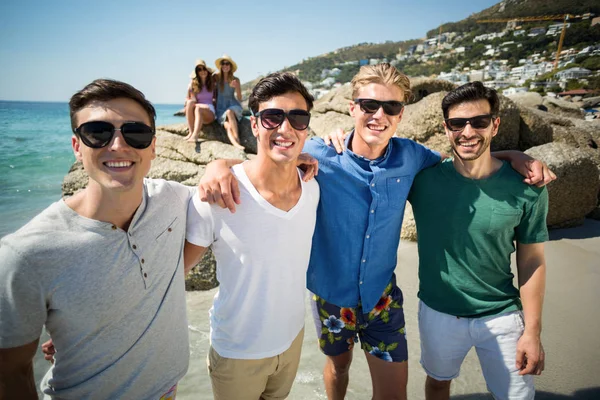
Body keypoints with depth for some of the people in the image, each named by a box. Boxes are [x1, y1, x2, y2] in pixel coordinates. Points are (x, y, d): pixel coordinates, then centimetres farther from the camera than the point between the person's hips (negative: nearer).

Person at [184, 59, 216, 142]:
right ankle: (191, 132, -32)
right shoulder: (193, 84, 6)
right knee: (190, 102, -30)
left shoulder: (212, 83, 8)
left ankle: (195, 135, -47)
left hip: (209, 113, -1)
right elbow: (188, 99, 9)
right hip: (196, 112, 1)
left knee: (198, 107, -33)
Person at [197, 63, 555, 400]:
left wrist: (512, 155, -6)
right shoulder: (321, 157, -20)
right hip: (331, 293, -1)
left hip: (382, 295, 2)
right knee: (338, 364, 26)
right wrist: (220, 165, -37)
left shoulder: (410, 157, -10)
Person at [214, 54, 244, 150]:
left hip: (234, 106, -1)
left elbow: (240, 98, 0)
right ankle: (236, 144, -46)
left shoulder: (235, 80, 3)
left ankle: (237, 139, -40)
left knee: (229, 112, -38)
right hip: (221, 108, 1)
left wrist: (236, 87, -15)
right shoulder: (217, 77, 5)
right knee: (228, 126, -28)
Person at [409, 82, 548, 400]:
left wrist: (533, 331, -3)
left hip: (503, 317, 0)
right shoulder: (422, 177, -15)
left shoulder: (527, 189, -14)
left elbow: (532, 261, -5)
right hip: (438, 313, 1)